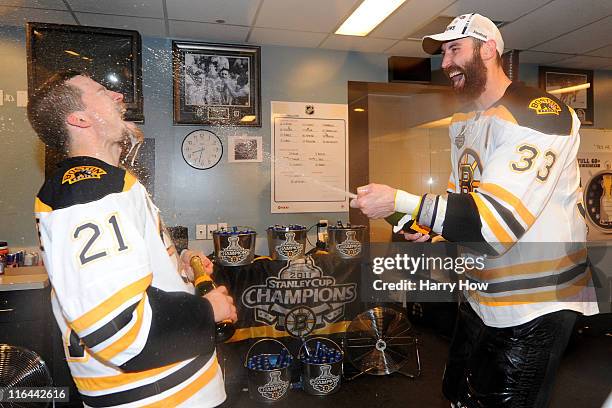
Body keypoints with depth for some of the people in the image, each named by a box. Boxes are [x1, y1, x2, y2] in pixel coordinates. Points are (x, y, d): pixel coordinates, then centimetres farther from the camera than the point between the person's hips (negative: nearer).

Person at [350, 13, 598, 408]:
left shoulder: (539, 113, -20)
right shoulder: (461, 123, 9)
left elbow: (497, 220, -28)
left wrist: (399, 201, -26)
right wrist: (433, 227, -3)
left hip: (535, 307, -8)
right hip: (480, 297, 8)